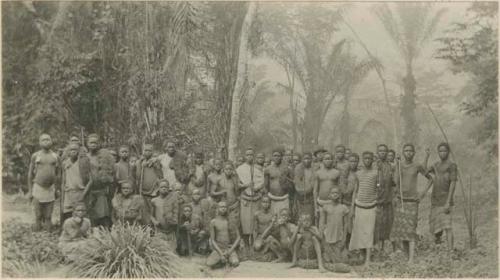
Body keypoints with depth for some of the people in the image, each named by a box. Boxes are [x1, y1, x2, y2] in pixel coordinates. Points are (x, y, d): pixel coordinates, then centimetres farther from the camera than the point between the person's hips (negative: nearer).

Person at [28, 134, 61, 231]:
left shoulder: (55, 156, 7)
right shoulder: (35, 156, 4)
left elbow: (58, 174, 10)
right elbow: (30, 174, 6)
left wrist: (57, 188, 4)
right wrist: (30, 191, 3)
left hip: (51, 189, 1)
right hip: (38, 188, -1)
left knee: (48, 217, 3)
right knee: (38, 217, 0)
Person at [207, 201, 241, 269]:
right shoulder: (213, 222, -2)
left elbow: (238, 238, -1)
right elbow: (212, 240, -3)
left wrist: (230, 251, -16)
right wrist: (221, 253, -16)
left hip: (230, 249, 0)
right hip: (218, 249, 0)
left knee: (235, 263, -33)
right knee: (209, 264, -29)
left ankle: (230, 259, 3)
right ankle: (220, 259, 3)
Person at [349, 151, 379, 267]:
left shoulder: (376, 173, -3)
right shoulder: (358, 173, 7)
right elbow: (355, 190, 12)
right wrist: (352, 207, 9)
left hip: (371, 206, -3)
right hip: (359, 206, 3)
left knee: (369, 232, -6)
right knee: (359, 232, 5)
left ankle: (368, 260, -5)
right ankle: (364, 255, 19)